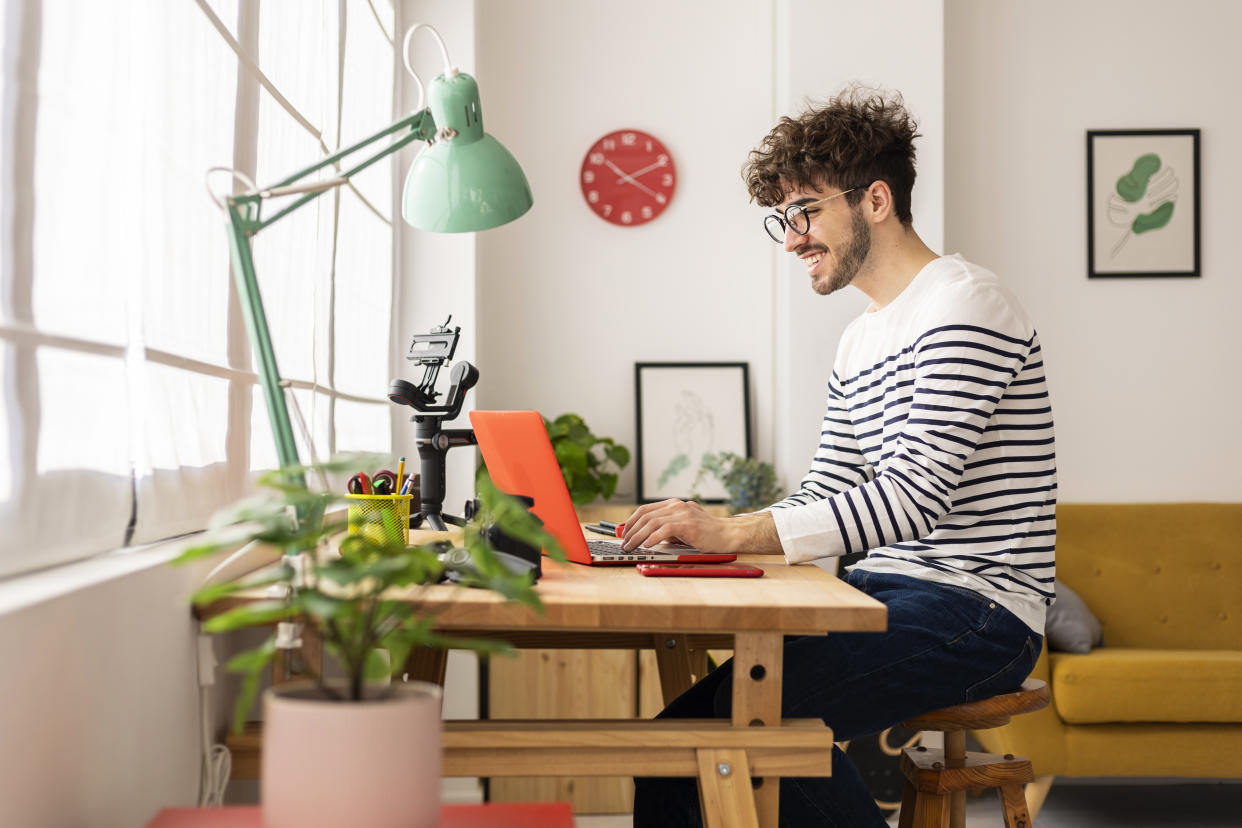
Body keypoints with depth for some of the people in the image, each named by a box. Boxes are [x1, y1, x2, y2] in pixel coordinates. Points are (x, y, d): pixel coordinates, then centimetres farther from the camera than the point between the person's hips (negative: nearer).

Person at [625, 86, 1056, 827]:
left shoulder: (966, 306, -11)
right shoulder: (859, 342, 20)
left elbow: (912, 501, -22)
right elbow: (824, 498, 16)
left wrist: (735, 533, -26)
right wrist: (699, 532, -1)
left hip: (976, 608, -8)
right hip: (884, 598, 8)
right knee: (674, 735, -6)